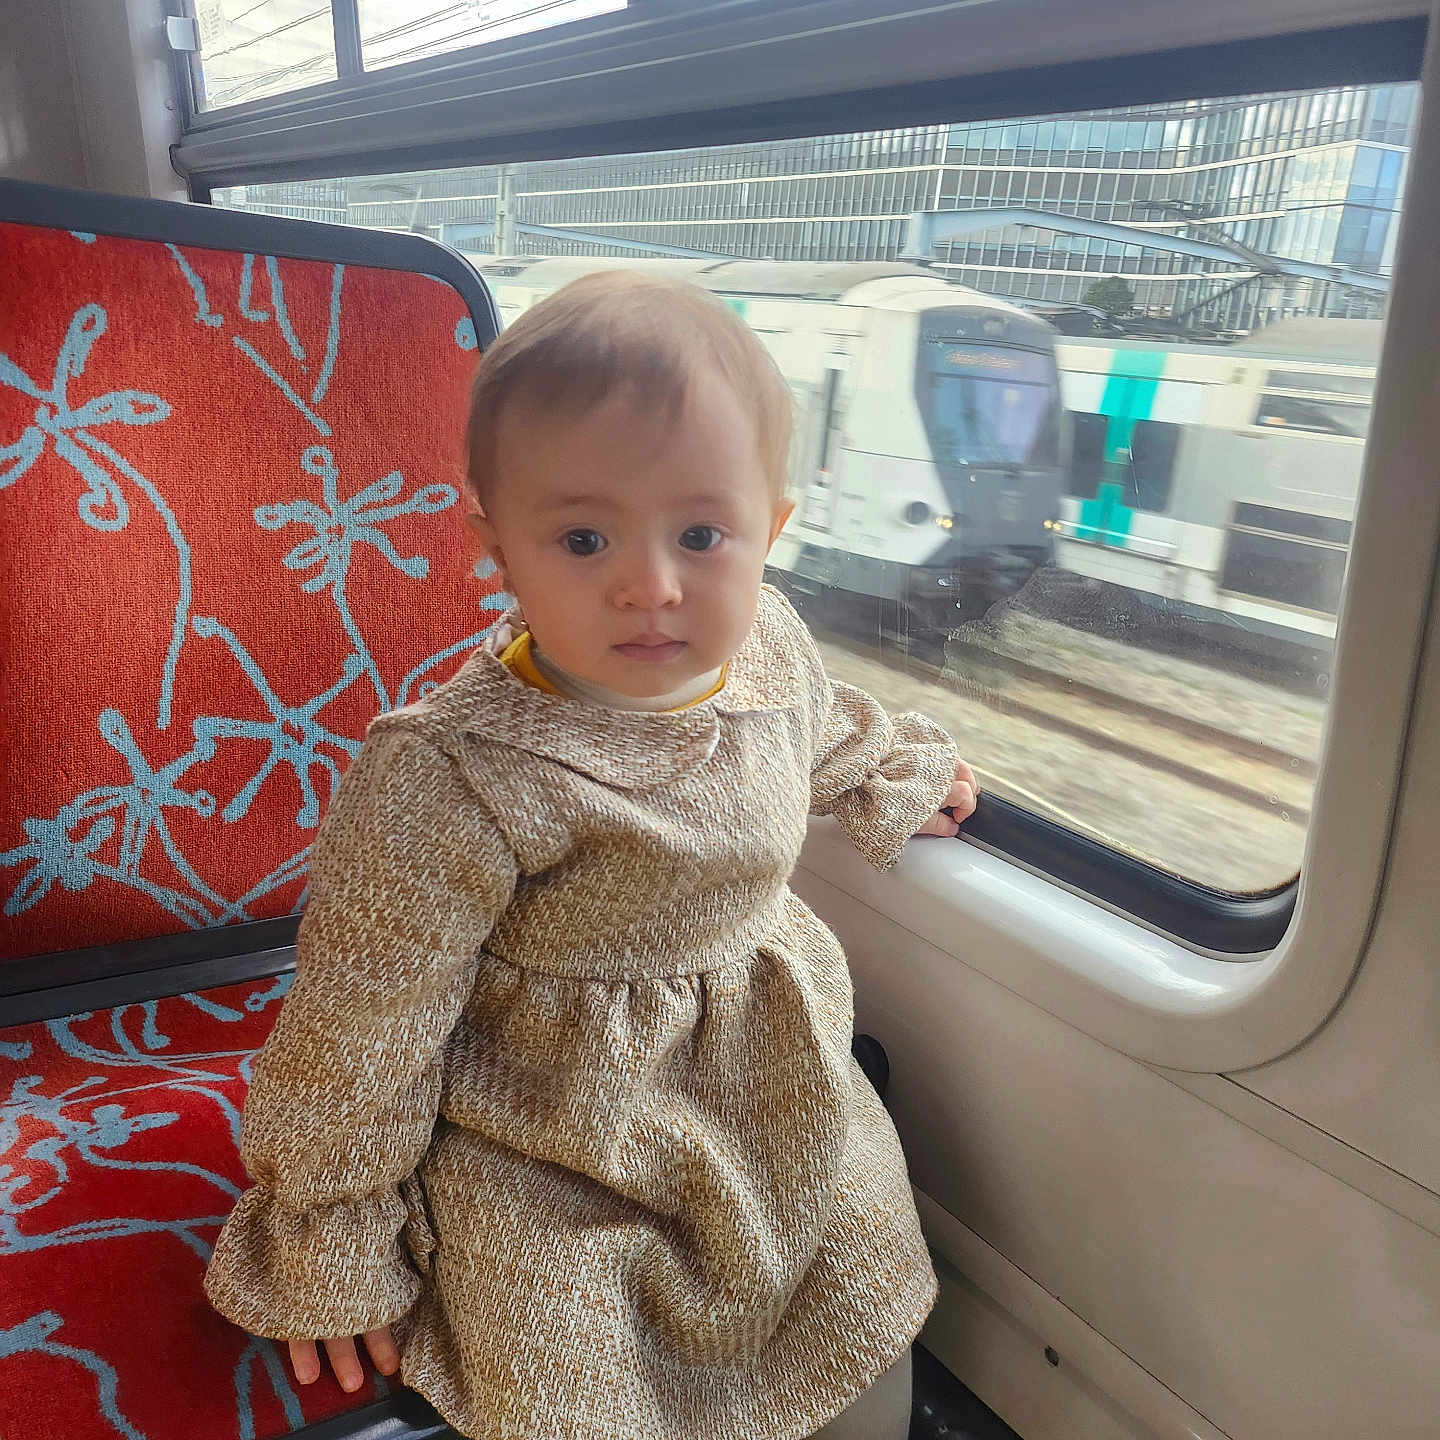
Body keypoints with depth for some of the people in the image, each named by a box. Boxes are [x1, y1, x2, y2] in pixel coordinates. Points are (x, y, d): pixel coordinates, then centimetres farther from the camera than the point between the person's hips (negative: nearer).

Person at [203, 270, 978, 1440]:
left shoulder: (769, 640, -11)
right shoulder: (453, 779, -30)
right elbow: (362, 1028, -19)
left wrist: (902, 775, 32)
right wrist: (336, 1257, -9)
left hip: (787, 1088, 6)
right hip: (553, 1163, -5)